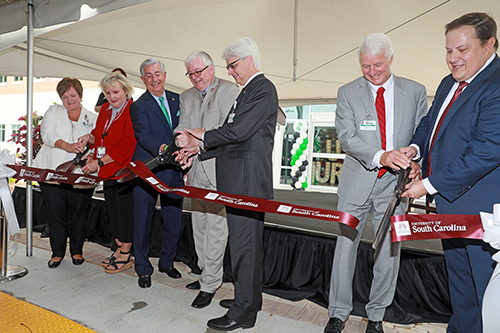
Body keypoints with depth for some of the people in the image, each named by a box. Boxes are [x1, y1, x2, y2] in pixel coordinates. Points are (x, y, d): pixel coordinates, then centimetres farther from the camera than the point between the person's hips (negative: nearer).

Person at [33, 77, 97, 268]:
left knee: (78, 214, 3)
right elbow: (48, 134, -5)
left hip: (81, 175, 0)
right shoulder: (53, 112, 13)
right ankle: (57, 252, 20)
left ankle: (77, 251, 22)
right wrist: (67, 145, -22)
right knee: (55, 213, 3)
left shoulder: (93, 118, 14)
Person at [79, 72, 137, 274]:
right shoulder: (105, 109, 13)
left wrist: (99, 161, -18)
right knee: (112, 210, 14)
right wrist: (90, 137, 1)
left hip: (124, 169, -8)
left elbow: (127, 144, -20)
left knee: (125, 210, -1)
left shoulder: (132, 111, -13)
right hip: (107, 171, 8)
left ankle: (126, 256, 12)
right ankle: (119, 249, 29)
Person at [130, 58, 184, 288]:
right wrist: (161, 148, -37)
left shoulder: (177, 99, 11)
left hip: (174, 170, 4)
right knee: (143, 221, 6)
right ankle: (143, 269, 24)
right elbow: (144, 135, -18)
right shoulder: (138, 106, -4)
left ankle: (167, 262, 33)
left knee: (173, 220, 13)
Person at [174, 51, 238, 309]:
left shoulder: (229, 91, -3)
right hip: (196, 171, 7)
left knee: (215, 228, -5)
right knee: (199, 227, 15)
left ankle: (210, 284, 8)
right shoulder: (186, 97, 18)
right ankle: (206, 274, 30)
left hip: (218, 171, -7)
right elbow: (182, 128, 11)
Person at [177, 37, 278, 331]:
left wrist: (203, 135, -4)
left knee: (244, 243, -3)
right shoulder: (248, 91, 21)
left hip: (248, 180, -10)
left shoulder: (263, 89, -9)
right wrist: (197, 149, 12)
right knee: (248, 241, 17)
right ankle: (251, 299, 31)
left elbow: (238, 131, -19)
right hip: (240, 180, 10)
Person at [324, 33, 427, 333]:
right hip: (357, 182, -1)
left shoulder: (415, 91, 3)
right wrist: (380, 156, -28)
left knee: (389, 251, 9)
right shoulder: (348, 93, -1)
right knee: (346, 246, 5)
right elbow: (347, 137, -11)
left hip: (395, 184, 1)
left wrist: (415, 162, -16)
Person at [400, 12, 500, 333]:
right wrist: (416, 146, 0)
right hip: (449, 199, 9)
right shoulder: (449, 84, 10)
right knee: (458, 276, 24)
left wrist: (429, 185, -20)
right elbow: (430, 122, 23)